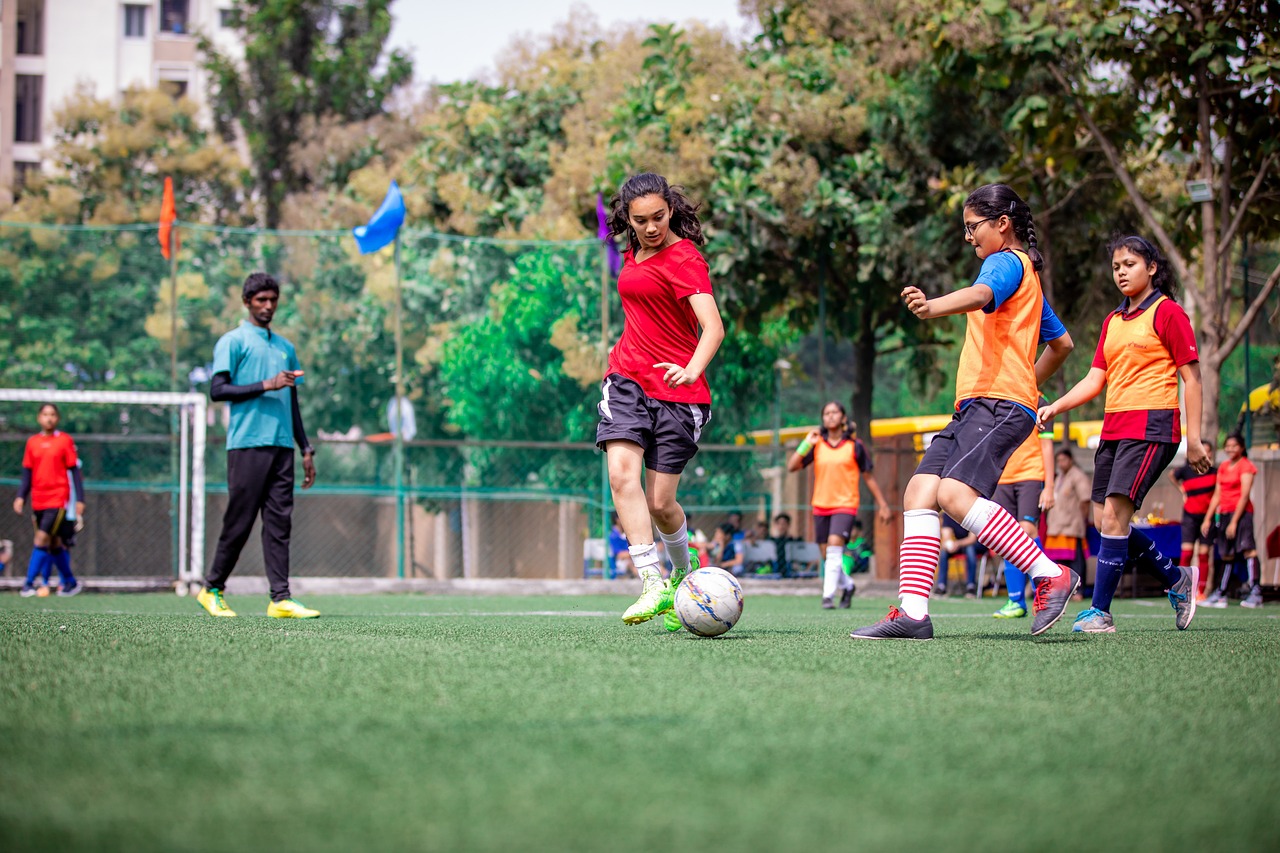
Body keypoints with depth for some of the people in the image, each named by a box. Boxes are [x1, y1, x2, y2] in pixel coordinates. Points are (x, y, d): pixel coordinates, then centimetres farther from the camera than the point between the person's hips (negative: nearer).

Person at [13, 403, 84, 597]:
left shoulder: (65, 440, -1)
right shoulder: (32, 442, 9)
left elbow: (74, 471, 0)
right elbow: (27, 473, 12)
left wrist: (79, 499, -3)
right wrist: (21, 496, 1)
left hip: (58, 499, -5)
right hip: (38, 501, 5)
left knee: (42, 539, -15)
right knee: (54, 543, 10)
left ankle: (29, 584, -15)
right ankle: (70, 582, 22)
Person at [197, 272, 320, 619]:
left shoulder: (285, 347, 21)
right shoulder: (232, 342, 2)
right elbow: (217, 390, -8)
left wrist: (306, 449, 19)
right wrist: (266, 385, -15)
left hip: (282, 446, 6)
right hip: (247, 444, -5)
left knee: (279, 522, -1)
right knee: (240, 520, -3)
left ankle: (281, 599, -5)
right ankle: (212, 589, 12)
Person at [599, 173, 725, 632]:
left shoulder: (684, 258, -12)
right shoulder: (634, 253, 12)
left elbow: (713, 326, -26)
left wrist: (692, 370, -43)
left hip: (677, 389, -5)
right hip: (627, 378, 5)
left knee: (660, 503, -2)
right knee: (622, 473, -21)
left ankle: (683, 569, 30)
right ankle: (652, 584, -26)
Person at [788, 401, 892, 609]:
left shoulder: (854, 445, -1)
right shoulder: (816, 444, 4)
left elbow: (868, 476, 6)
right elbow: (792, 466, -2)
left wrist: (883, 505, 5)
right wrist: (806, 444, -14)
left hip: (845, 505, -4)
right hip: (820, 506, 4)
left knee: (835, 545, -22)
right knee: (827, 554, 8)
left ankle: (828, 595, -20)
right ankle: (847, 585, 34)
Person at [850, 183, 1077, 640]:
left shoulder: (1007, 262, -2)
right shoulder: (1026, 274, 28)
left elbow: (982, 295, -28)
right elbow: (1062, 344, 36)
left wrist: (934, 307, -47)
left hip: (999, 403, -10)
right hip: (975, 407, 10)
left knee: (956, 493, -27)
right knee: (919, 491, -4)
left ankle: (1051, 575, -21)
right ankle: (912, 611, -12)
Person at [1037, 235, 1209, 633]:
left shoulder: (1168, 313, -3)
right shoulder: (1112, 321, 18)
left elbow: (1191, 377, -4)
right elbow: (1095, 379, 16)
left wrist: (1194, 439, -8)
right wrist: (1056, 406, 0)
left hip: (1151, 426, -8)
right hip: (1113, 428, 8)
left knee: (1114, 515, -16)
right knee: (1104, 521, 4)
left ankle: (1100, 611, -12)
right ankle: (1178, 578, 21)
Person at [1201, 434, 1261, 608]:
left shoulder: (1246, 466, -5)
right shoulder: (1223, 467, 16)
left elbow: (1244, 496, -11)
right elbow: (1217, 495, 19)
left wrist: (1234, 522, -16)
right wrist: (1207, 519, 14)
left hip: (1241, 512, -7)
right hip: (1224, 513, 7)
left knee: (1247, 548, -19)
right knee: (1227, 555, 12)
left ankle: (1256, 594, -26)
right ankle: (1221, 594, 16)